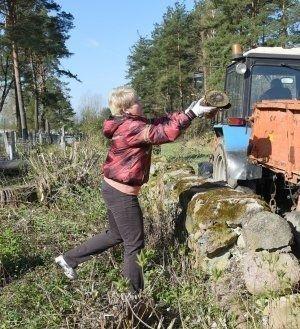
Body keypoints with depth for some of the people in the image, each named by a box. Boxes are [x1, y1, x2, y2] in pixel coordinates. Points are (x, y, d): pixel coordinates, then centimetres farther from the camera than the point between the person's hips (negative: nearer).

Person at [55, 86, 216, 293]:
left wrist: (187, 112, 1)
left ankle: (69, 259, 35)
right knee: (135, 245, 4)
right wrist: (192, 114, -23)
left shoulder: (128, 124, 8)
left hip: (113, 189, 10)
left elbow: (158, 124, 9)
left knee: (115, 235, 26)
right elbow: (165, 133, -28)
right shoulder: (132, 127, -21)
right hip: (122, 194, -10)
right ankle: (134, 295, 18)